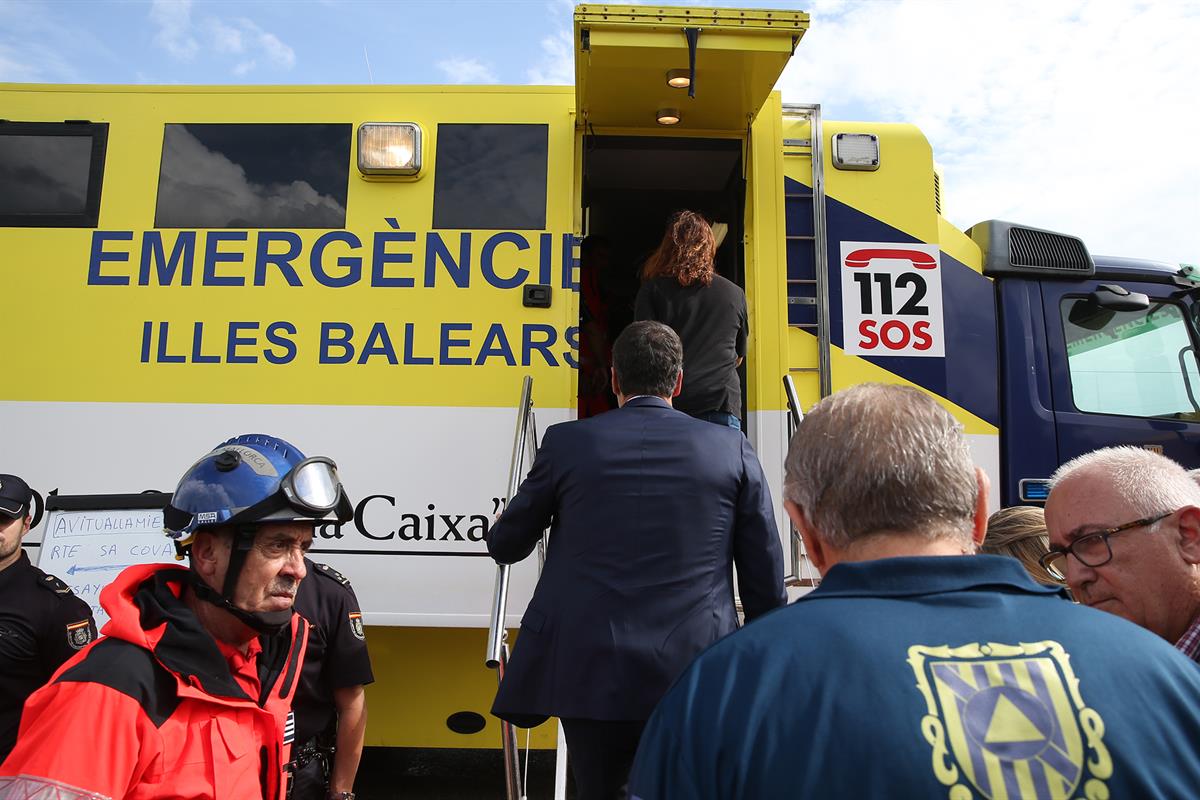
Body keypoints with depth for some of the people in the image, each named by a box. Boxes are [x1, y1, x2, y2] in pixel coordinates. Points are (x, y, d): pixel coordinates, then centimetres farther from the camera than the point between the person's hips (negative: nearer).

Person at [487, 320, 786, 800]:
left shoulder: (566, 442, -3)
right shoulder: (732, 449, 0)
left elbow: (506, 546, 8)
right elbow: (765, 577, 3)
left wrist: (502, 524, 32)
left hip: (590, 673, 0)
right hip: (695, 677, 1)